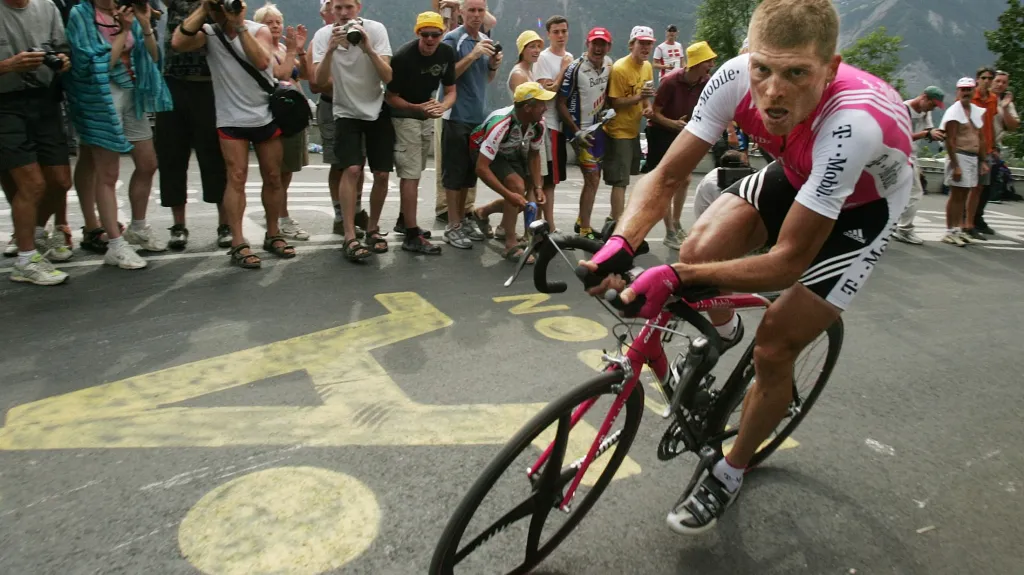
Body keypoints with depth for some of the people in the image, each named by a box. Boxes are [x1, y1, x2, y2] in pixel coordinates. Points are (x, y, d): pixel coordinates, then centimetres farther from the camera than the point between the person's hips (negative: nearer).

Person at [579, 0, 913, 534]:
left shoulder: (854, 121, -42)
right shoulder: (737, 76, -29)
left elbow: (787, 262, -38)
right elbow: (666, 176, -22)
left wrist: (677, 278, -45)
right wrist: (620, 243, -40)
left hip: (861, 205, -4)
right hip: (795, 174, 4)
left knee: (773, 350, -10)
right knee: (699, 250, -22)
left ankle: (728, 475, 16)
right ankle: (722, 333, 15)